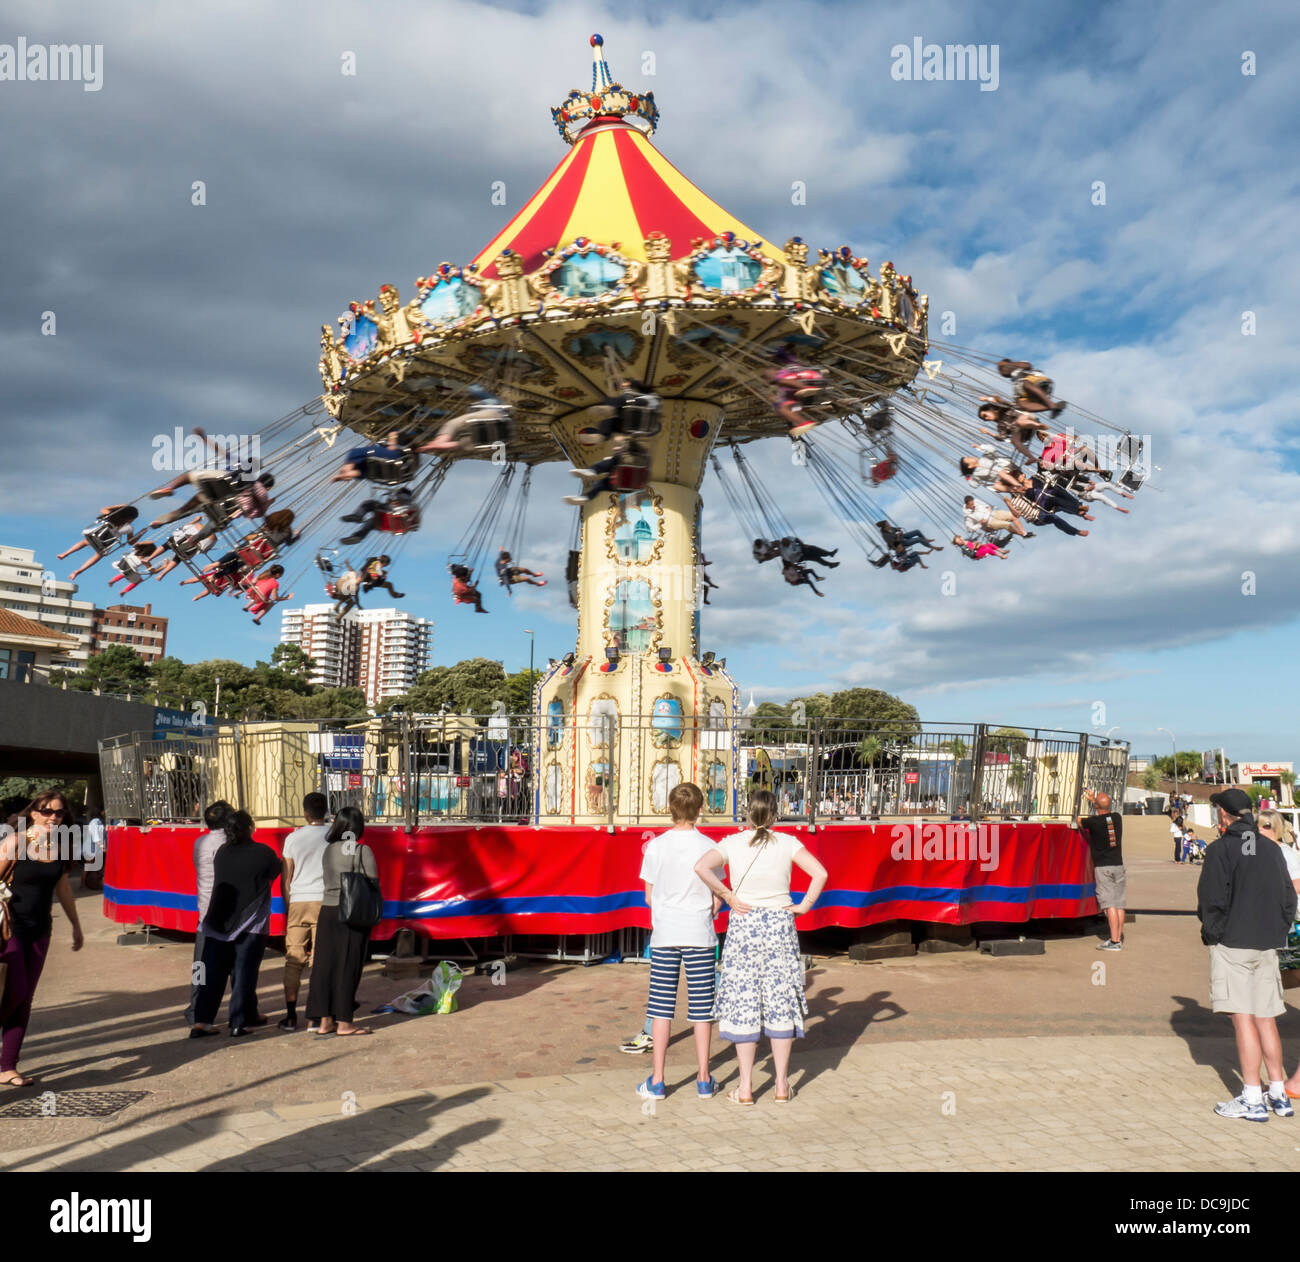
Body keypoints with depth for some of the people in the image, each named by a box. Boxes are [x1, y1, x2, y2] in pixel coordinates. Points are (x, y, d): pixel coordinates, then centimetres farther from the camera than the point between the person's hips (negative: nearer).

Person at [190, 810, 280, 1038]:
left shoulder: (221, 853, 2)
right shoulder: (263, 853, -9)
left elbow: (219, 880, 13)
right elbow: (275, 872, 8)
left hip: (218, 922, 3)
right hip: (251, 924, -3)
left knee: (213, 972, 8)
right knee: (244, 973, 3)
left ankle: (201, 1021, 5)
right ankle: (240, 1021, 6)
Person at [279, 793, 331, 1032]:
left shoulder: (293, 838, 3)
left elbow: (285, 879, 6)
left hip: (298, 901, 1)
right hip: (326, 901, -1)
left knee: (293, 960, 7)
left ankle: (290, 1016, 8)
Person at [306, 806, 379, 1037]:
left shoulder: (329, 850, 6)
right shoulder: (363, 851, -8)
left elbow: (326, 880, 9)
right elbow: (373, 884, -7)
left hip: (327, 910, 5)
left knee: (324, 964, 9)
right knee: (348, 966, 1)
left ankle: (324, 1020, 13)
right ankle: (344, 1022, 6)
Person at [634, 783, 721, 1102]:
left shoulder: (655, 847, -4)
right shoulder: (709, 848, -6)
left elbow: (649, 897, 4)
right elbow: (716, 901, -1)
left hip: (664, 934, 1)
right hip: (700, 935, 0)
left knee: (661, 1005, 6)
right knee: (701, 1006, 7)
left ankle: (657, 1081, 10)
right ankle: (704, 1079, 15)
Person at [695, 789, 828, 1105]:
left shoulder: (733, 843, -1)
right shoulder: (787, 843, -1)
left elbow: (702, 867, -18)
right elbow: (820, 873, -11)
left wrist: (728, 897, -8)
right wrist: (804, 906, -2)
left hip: (743, 925, 0)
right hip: (780, 925, 1)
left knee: (743, 1003, 6)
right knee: (780, 1001, 9)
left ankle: (745, 1088, 10)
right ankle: (782, 1085, 15)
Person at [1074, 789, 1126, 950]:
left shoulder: (1094, 822, -11)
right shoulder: (1117, 818, 4)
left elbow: (1078, 822, 9)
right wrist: (1093, 799, 38)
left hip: (1102, 867, -5)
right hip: (1118, 865, 5)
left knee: (1110, 905, -8)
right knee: (1119, 904, 9)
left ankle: (1114, 941, -10)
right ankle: (1119, 938, 15)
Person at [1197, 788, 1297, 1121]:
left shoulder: (1220, 849, -10)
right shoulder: (1272, 849, 9)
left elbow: (1211, 900, -13)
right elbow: (1288, 897, 12)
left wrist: (1212, 934, 2)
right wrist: (1278, 933, 17)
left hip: (1232, 944, -6)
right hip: (1267, 946, 6)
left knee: (1243, 1019, -4)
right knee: (1266, 1019, 13)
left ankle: (1252, 1100, -1)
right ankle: (1279, 1095, 18)